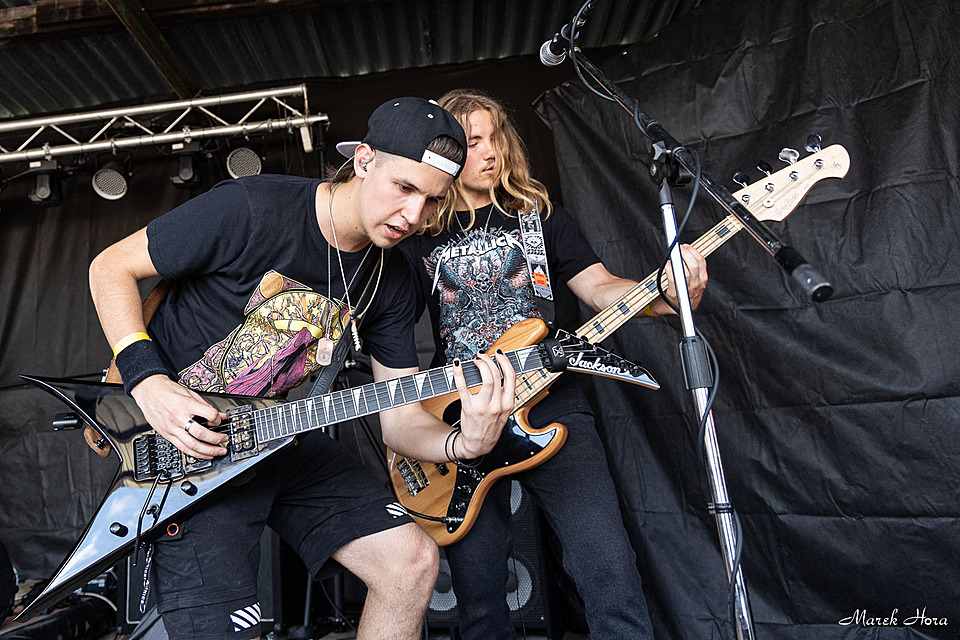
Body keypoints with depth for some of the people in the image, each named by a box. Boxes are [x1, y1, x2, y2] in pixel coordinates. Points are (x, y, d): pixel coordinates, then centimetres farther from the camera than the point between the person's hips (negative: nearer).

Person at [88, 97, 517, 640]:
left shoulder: (391, 282, -4)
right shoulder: (253, 210, -20)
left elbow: (401, 417, -5)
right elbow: (111, 267, -8)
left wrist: (465, 443, -26)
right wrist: (148, 380, -21)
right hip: (179, 438, -4)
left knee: (412, 561, -3)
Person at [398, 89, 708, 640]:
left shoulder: (540, 215, 12)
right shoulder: (420, 235, 11)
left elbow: (602, 288, 3)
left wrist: (667, 293, -19)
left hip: (550, 403, 0)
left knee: (610, 569, -11)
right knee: (478, 595, 5)